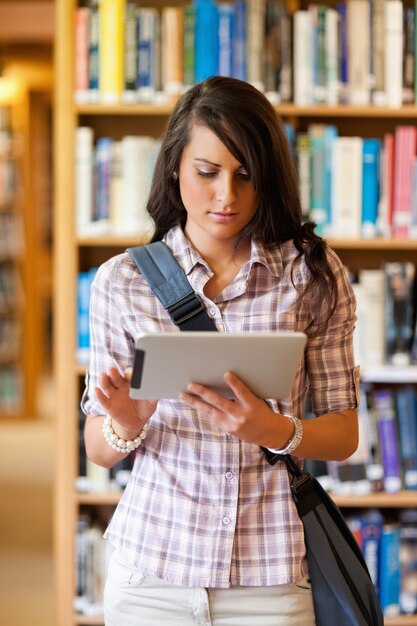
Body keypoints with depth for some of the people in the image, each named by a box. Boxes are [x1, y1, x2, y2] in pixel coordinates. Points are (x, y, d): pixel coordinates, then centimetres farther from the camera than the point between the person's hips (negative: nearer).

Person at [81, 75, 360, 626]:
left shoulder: (314, 274, -2)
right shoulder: (121, 281, -1)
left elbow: (344, 434, 0)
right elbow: (99, 449, 3)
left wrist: (274, 430, -19)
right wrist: (125, 426, -19)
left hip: (271, 575, 0)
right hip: (150, 566, 1)